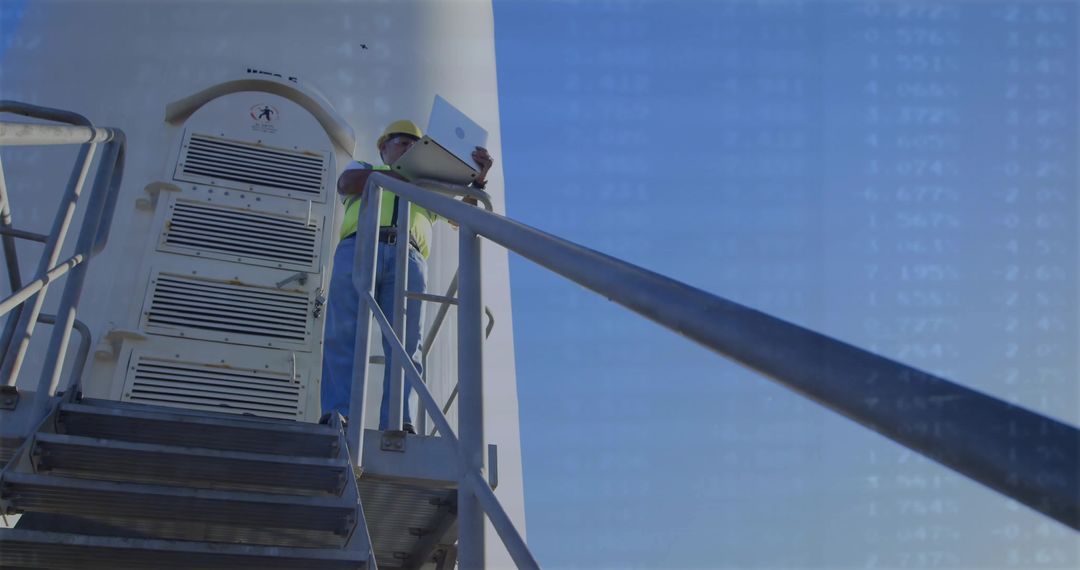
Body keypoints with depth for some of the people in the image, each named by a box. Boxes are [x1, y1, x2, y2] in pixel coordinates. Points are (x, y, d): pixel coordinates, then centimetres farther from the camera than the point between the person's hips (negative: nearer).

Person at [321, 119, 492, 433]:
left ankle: (398, 423, -26)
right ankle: (337, 416, -24)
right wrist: (402, 173, 5)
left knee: (405, 344, -16)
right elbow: (346, 183, 10)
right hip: (359, 248, -1)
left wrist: (478, 180, 7)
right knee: (343, 334, -17)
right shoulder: (362, 168, 34)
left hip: (408, 259, 1)